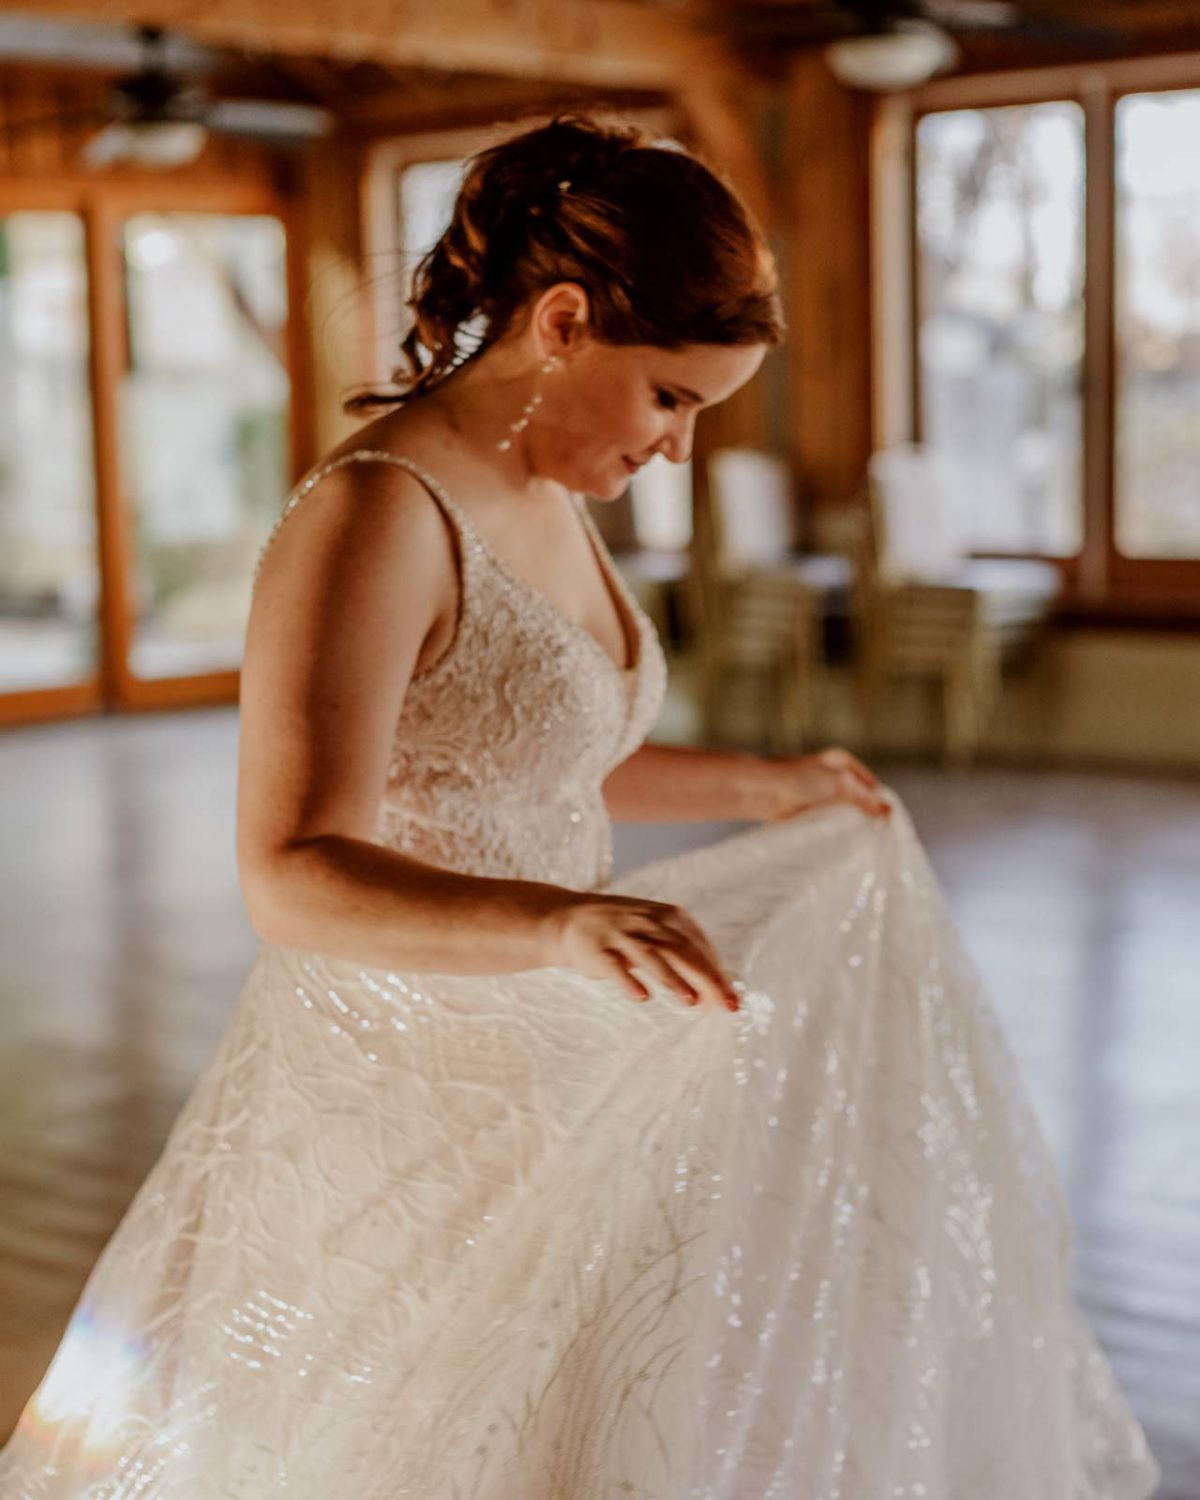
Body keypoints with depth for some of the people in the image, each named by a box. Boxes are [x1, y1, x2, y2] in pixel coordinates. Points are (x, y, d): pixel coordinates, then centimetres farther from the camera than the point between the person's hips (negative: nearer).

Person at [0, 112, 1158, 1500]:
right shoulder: (373, 515, -21)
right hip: (400, 1090, -9)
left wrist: (760, 788, 23)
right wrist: (565, 921, -42)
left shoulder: (545, 496, 7)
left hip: (535, 1072, 9)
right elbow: (295, 880, -29)